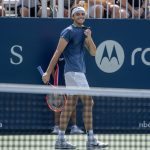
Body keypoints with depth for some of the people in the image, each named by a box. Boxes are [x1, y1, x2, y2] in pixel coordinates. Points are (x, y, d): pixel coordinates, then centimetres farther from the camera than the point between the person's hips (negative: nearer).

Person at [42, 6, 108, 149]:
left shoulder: (83, 31, 17)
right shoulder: (69, 31, -7)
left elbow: (93, 52, 13)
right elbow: (57, 53, -10)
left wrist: (89, 38, -5)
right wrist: (48, 73, -14)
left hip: (79, 71, 9)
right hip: (73, 71, -9)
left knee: (70, 104, 6)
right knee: (88, 102, -11)